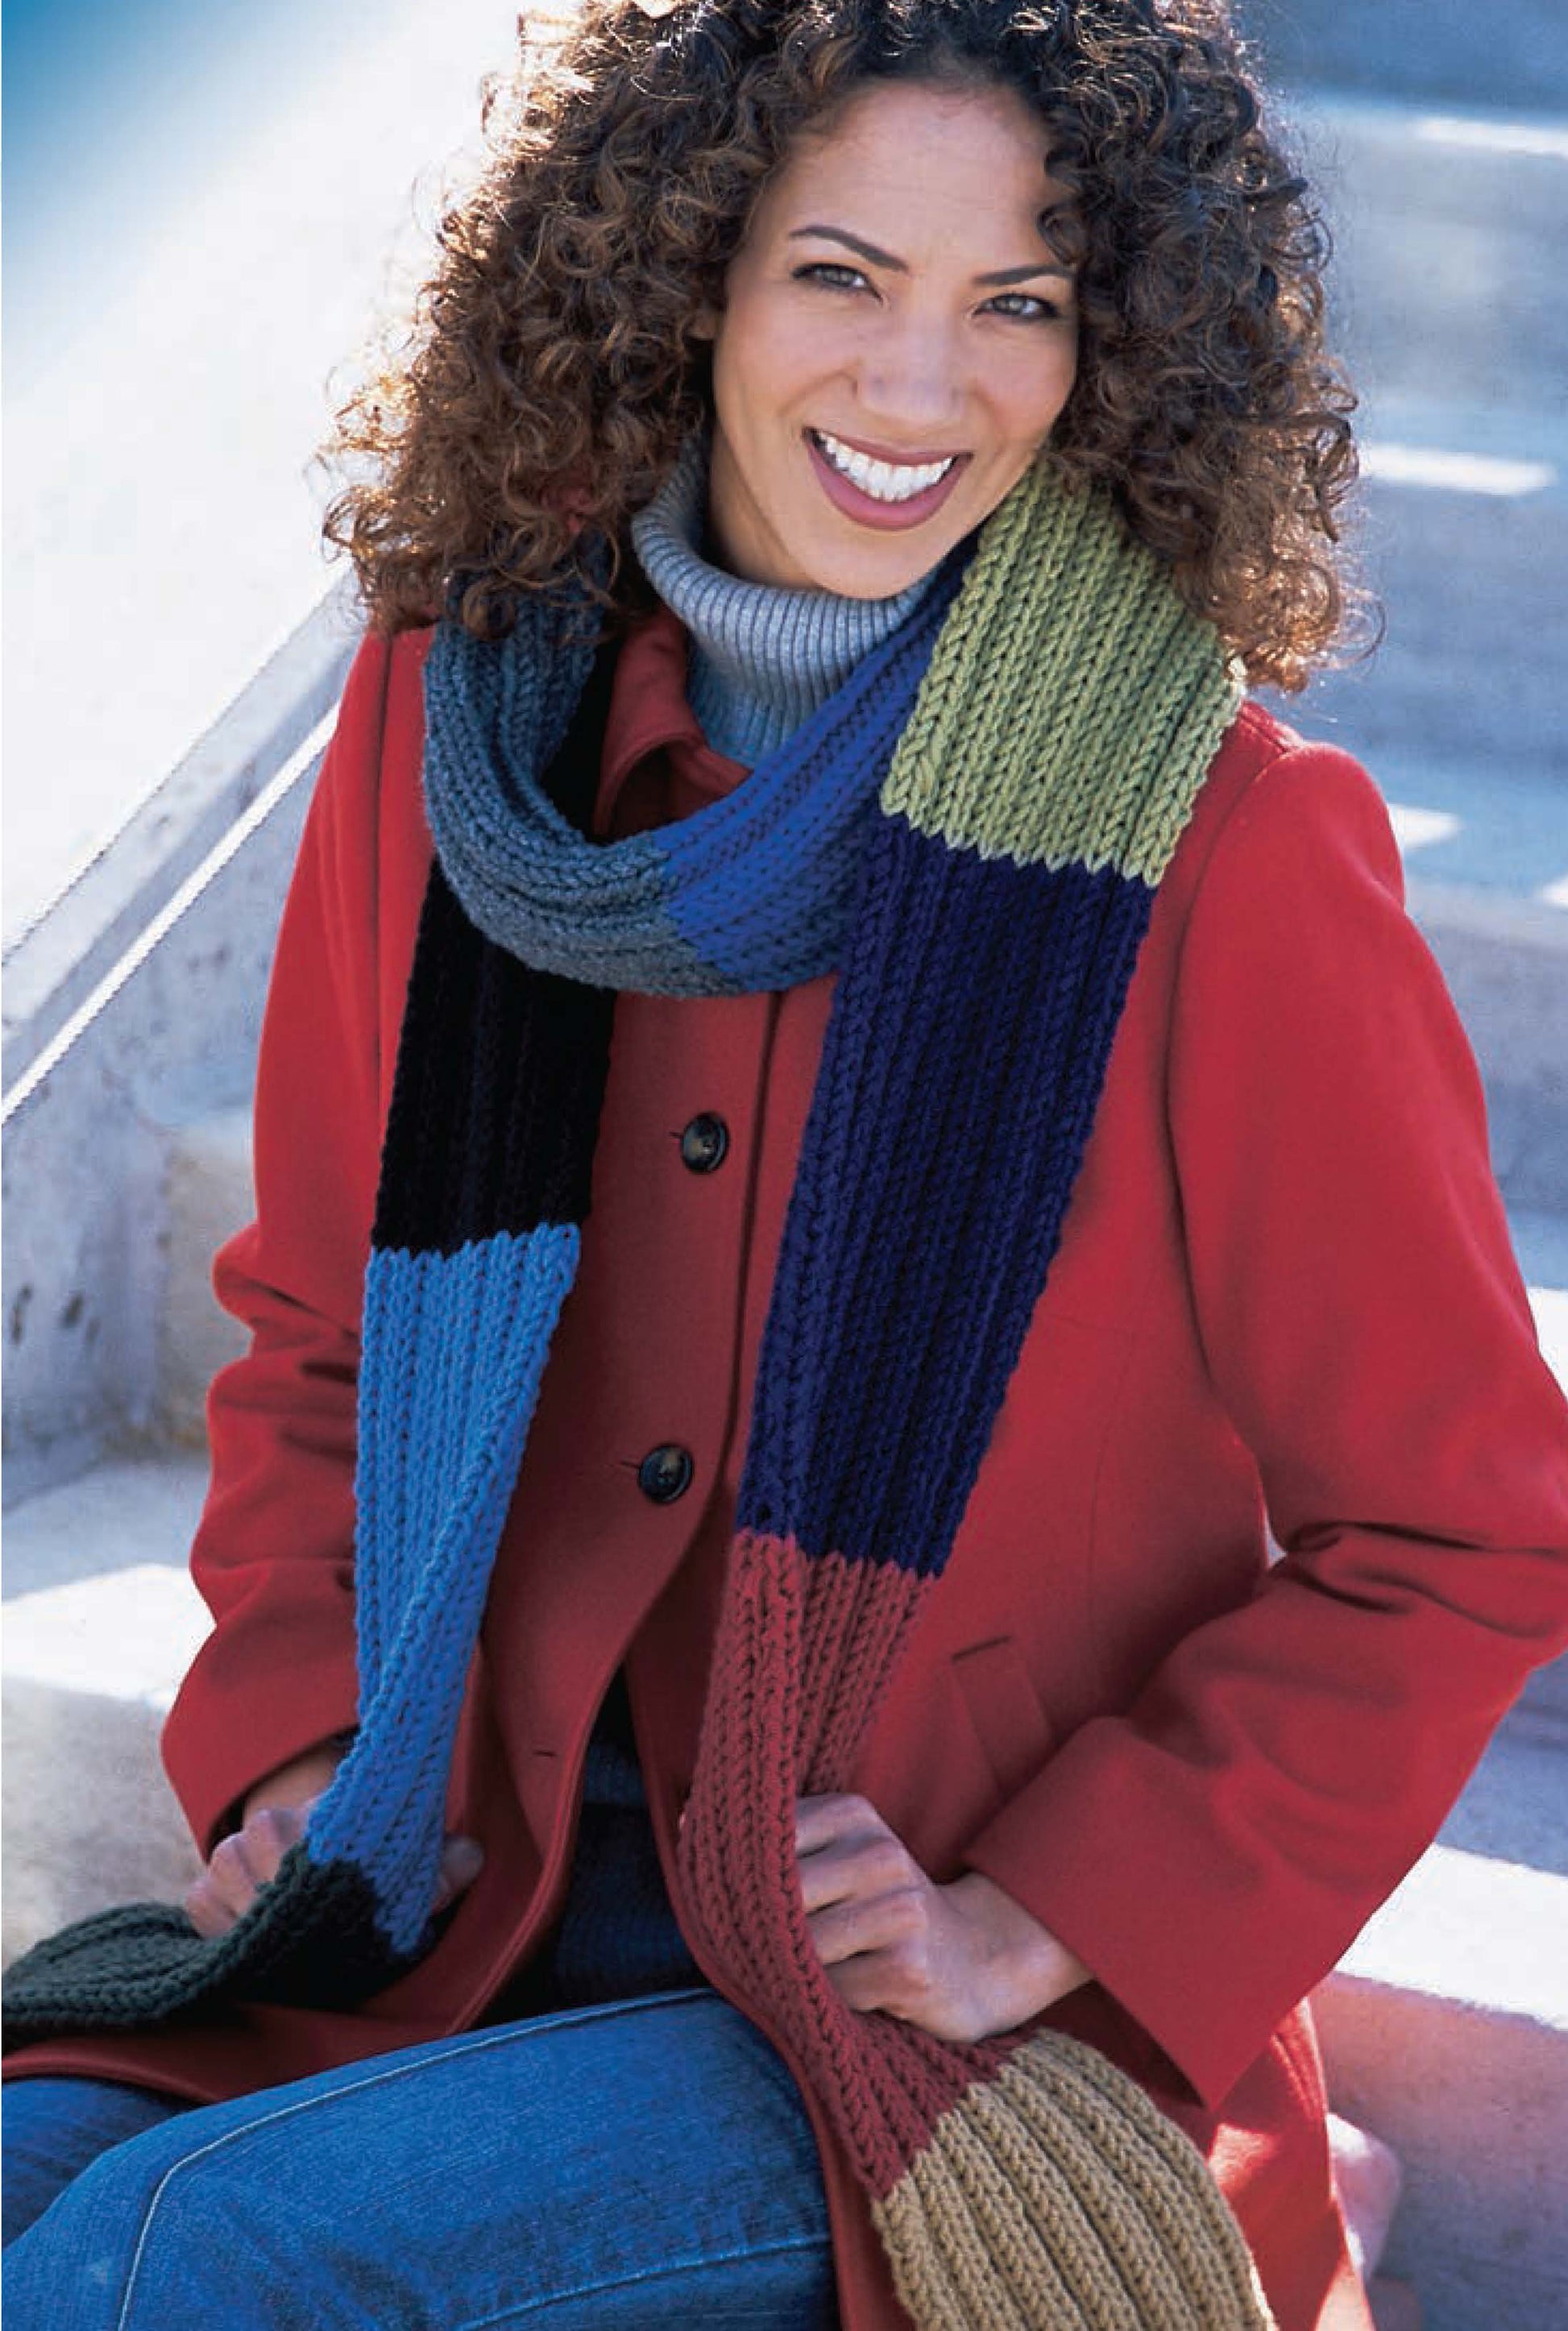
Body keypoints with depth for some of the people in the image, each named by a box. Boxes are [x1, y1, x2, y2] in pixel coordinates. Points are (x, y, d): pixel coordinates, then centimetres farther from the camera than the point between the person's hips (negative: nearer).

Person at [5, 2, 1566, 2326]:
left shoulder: (1226, 854, -13)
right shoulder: (453, 714, 2)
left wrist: (1056, 1923, -11)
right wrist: (298, 1740, 0)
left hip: (946, 2067, -4)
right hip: (467, 1911, 4)